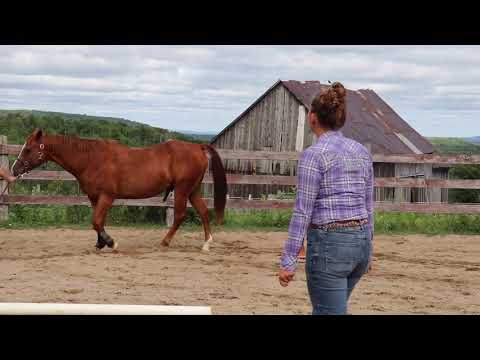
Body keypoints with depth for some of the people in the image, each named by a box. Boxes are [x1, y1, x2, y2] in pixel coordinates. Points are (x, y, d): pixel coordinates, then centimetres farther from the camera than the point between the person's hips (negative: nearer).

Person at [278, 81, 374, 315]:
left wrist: (288, 261, -8)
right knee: (326, 310, 24)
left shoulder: (314, 154, -12)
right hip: (361, 241, 8)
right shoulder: (362, 152, 9)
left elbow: (303, 212, -13)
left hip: (329, 243, -8)